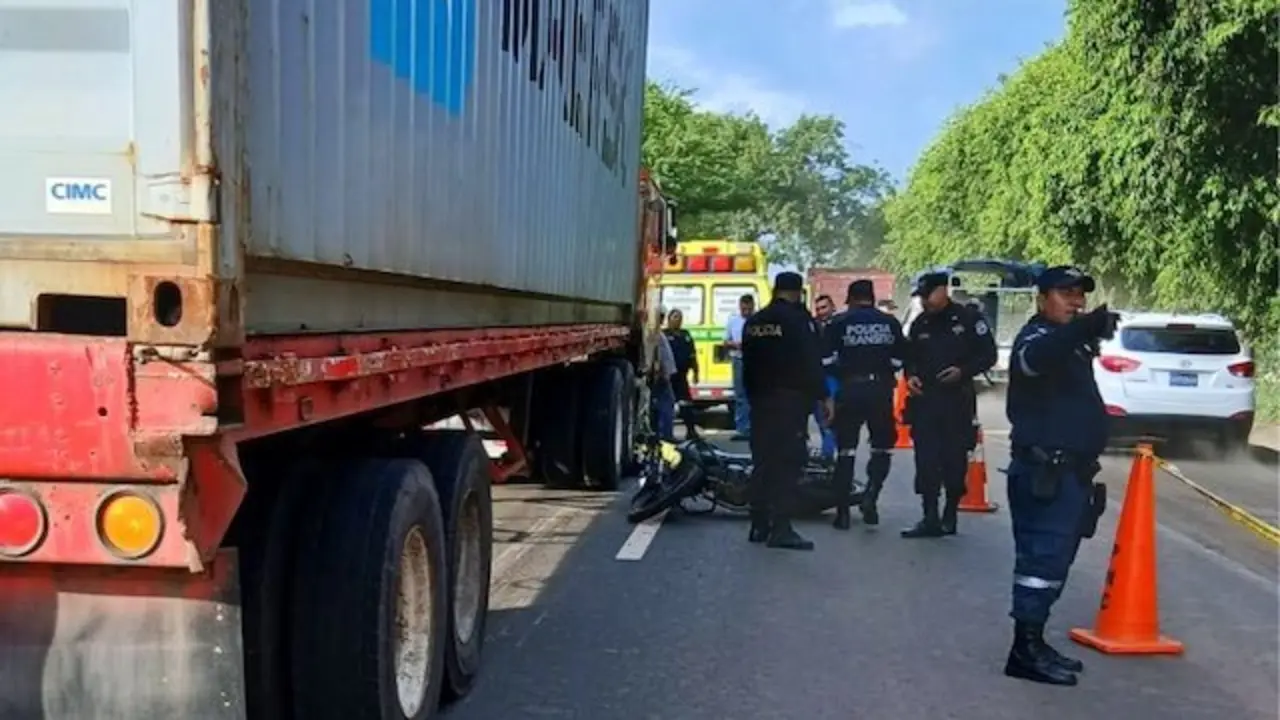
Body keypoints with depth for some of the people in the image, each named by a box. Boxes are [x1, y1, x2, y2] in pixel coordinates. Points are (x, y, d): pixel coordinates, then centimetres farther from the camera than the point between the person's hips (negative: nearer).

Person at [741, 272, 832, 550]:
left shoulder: (754, 322, 13)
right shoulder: (799, 319, -9)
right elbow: (811, 363, -14)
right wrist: (824, 396, -9)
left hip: (761, 399, 7)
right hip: (791, 400, -7)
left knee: (763, 460, 11)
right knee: (788, 462, -7)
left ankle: (759, 525, 14)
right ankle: (781, 528, -10)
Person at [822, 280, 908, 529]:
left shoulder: (838, 323, 1)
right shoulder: (890, 322, 7)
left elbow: (826, 360, -5)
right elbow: (901, 357, 5)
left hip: (850, 390, -1)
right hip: (881, 390, 1)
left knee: (846, 451, 7)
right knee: (882, 448, 15)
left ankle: (843, 511, 7)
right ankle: (871, 495, -6)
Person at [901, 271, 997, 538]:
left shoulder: (968, 319, -3)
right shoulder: (919, 325, 12)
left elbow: (988, 355, -2)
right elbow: (910, 358, 21)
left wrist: (963, 371, -15)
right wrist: (910, 375, 1)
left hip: (957, 400, -4)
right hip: (924, 399, 4)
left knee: (955, 460, 2)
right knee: (926, 461, -2)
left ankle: (950, 515, 16)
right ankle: (930, 518, 2)